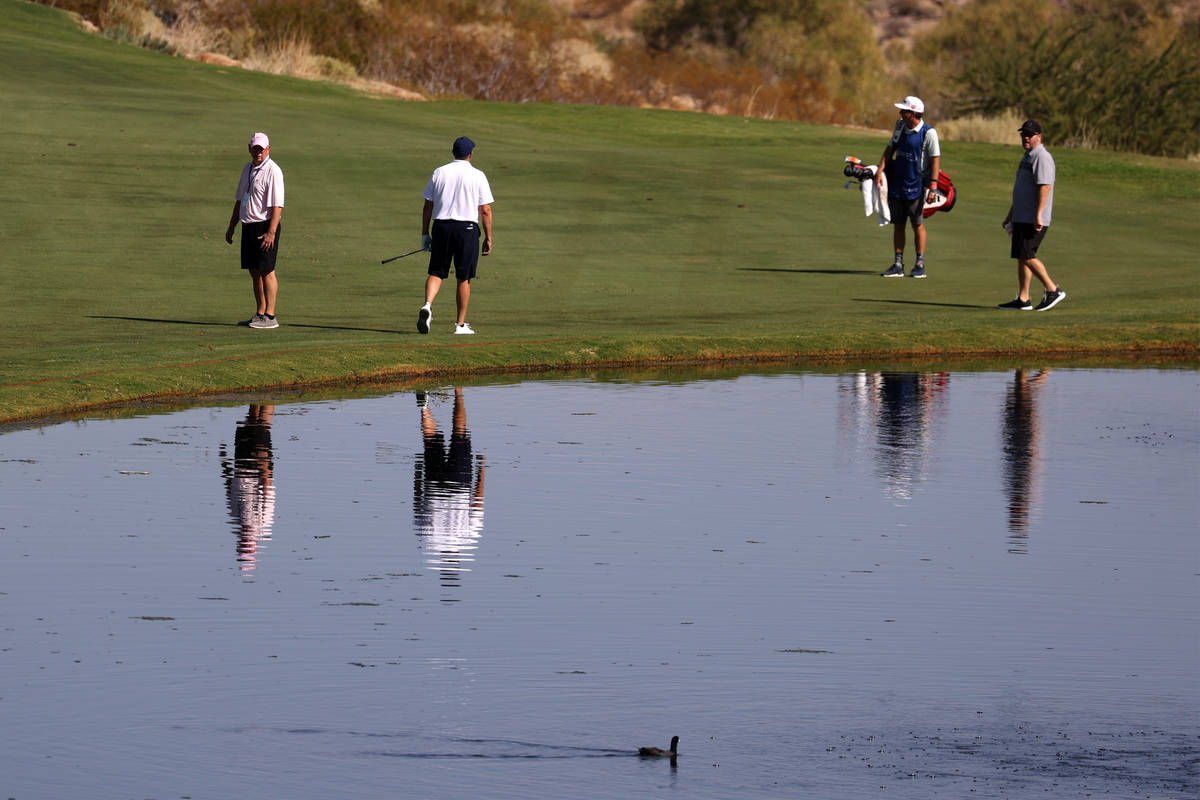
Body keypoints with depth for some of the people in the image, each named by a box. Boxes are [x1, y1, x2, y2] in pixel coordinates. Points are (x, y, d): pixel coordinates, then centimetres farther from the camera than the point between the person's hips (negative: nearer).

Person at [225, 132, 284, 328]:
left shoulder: (272, 171, -11)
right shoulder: (248, 169, 15)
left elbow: (277, 205, -18)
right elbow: (239, 200, 24)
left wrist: (271, 232, -25)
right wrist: (232, 226, 20)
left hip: (265, 227, -8)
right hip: (248, 227, 8)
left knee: (266, 271, -9)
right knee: (254, 272, 9)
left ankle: (270, 316, -9)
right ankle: (260, 314, 15)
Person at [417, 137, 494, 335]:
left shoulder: (439, 173, 6)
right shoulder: (477, 176, -1)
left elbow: (428, 206, 6)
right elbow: (486, 210, -4)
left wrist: (425, 233, 12)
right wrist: (488, 238, 2)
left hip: (442, 226, 2)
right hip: (467, 228, -2)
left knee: (436, 272, 6)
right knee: (464, 278, 6)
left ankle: (427, 305, -21)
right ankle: (460, 324, 8)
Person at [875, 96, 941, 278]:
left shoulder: (928, 133, -12)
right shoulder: (900, 126, 7)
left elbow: (935, 160, -12)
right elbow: (890, 148, 14)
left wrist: (933, 187, -16)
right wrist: (880, 169, 1)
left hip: (916, 185, -6)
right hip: (897, 184, 6)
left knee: (917, 224, -1)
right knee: (898, 224, 8)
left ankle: (920, 264, 7)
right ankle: (898, 265, 12)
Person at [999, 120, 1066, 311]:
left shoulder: (1042, 157, -12)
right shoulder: (1027, 157, 20)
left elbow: (1045, 186, -22)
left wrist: (1038, 215, -29)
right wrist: (1010, 214, 30)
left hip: (1034, 220, -10)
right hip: (1021, 217, 10)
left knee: (1026, 256, -14)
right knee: (1021, 257, 9)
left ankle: (1053, 290, -8)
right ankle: (1023, 299, 10)